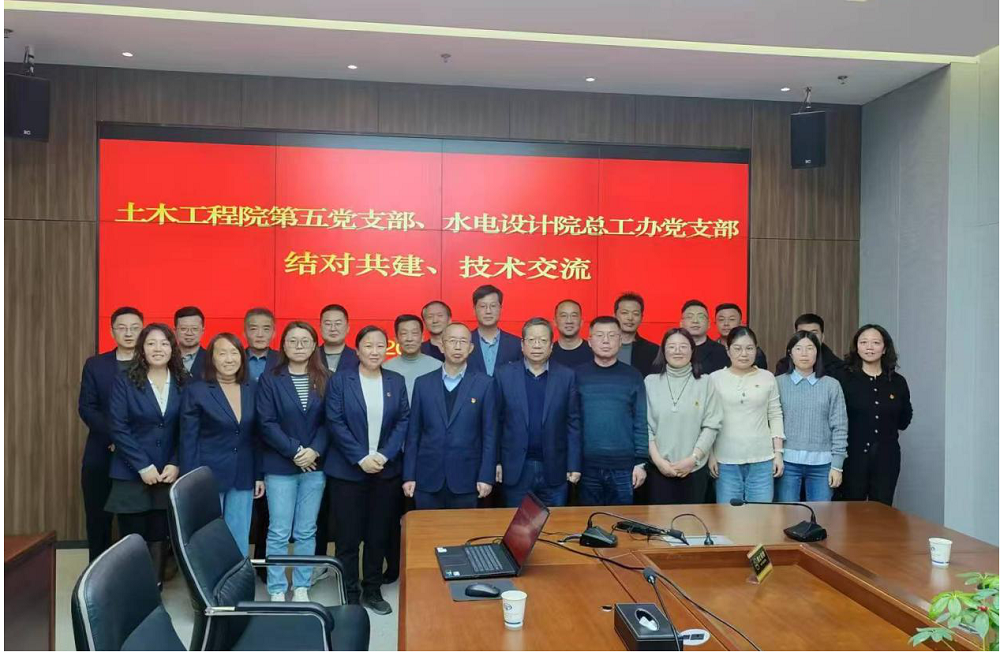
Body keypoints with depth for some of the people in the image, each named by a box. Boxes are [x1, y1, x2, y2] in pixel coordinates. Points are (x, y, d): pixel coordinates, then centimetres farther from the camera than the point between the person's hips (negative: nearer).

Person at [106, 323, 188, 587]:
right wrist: (143, 466, -13)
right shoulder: (124, 381, -2)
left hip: (168, 474, 2)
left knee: (160, 536, 7)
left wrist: (175, 464, -8)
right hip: (131, 474, -2)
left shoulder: (183, 383, 4)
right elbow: (118, 428, -8)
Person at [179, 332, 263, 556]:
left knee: (239, 542, 9)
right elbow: (188, 440, -6)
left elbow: (256, 436, 9)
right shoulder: (196, 391, -6)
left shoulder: (252, 389, 5)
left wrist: (259, 475, 7)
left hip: (243, 478, 3)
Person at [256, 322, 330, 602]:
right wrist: (295, 450, -15)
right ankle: (277, 590, 14)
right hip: (280, 466, -2)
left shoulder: (325, 380, 3)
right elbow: (267, 423, -8)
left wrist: (315, 450, -14)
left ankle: (301, 587, 20)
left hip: (315, 465, 2)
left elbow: (329, 421, 0)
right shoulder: (269, 380, -1)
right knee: (278, 532, 2)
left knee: (306, 531, 9)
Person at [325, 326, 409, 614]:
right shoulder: (340, 380, -3)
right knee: (348, 535, 2)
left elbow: (403, 421, 2)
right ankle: (349, 594, 16)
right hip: (347, 470, -3)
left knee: (379, 534, 9)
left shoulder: (397, 381, 6)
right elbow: (335, 422, -8)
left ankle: (372, 590, 24)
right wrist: (361, 458, -15)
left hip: (386, 470, 3)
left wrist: (385, 455, -11)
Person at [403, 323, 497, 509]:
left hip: (466, 479, -2)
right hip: (427, 478, 2)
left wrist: (486, 476, -6)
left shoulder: (485, 384, 0)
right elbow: (413, 433, 6)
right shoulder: (423, 383, 5)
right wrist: (408, 475, 2)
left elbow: (489, 433, -1)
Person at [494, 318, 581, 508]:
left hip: (555, 470, 0)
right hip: (515, 469, 0)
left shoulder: (567, 376, 1)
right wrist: (495, 461, -1)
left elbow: (573, 423, 1)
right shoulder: (504, 375, 0)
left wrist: (574, 465, -2)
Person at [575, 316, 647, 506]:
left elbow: (640, 422, 2)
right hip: (587, 466, 0)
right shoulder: (578, 375, 2)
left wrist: (641, 462, -3)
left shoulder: (633, 376, 3)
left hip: (624, 466, 0)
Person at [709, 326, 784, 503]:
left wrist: (778, 452, 3)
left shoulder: (767, 378, 6)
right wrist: (710, 454, -3)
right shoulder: (715, 378, 0)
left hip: (762, 460, 1)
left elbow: (775, 416, 8)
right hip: (726, 461, -1)